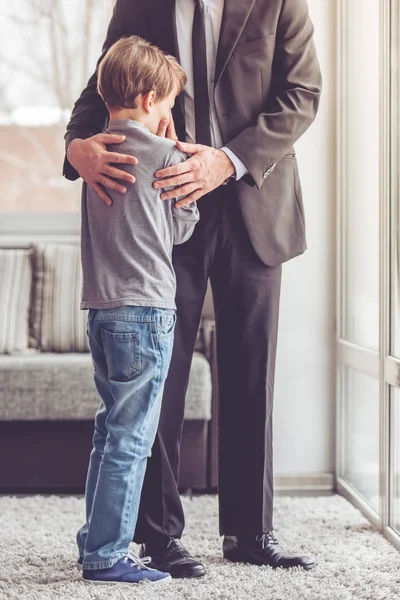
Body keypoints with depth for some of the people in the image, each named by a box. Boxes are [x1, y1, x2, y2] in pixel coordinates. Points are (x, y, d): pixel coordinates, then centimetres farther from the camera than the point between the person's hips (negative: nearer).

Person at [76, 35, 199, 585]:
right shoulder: (166, 156, -8)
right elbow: (181, 228, 1)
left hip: (100, 307, 8)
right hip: (146, 309, -8)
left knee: (111, 431, 16)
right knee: (131, 438, -3)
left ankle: (96, 545, 22)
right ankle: (108, 556, 1)